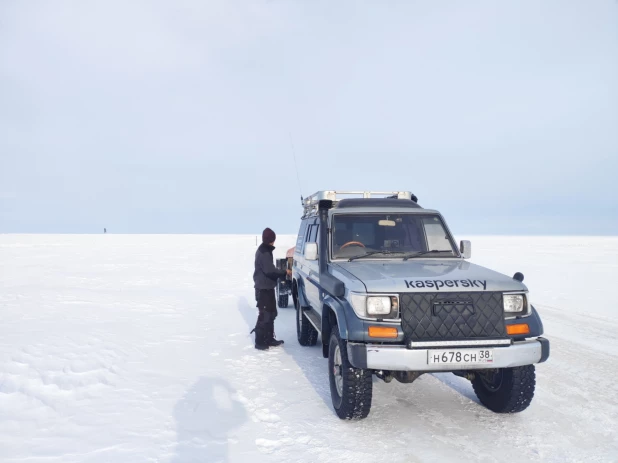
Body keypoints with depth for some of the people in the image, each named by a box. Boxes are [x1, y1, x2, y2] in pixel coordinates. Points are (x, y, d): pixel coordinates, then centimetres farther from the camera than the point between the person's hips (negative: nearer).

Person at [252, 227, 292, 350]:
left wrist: (281, 273, 7)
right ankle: (259, 342, -1)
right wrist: (285, 272, -19)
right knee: (265, 315, -6)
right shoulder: (264, 252, -18)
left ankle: (269, 339, 22)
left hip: (267, 287, 10)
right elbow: (270, 270, -27)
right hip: (263, 288, -10)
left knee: (271, 313, 15)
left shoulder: (265, 250, 15)